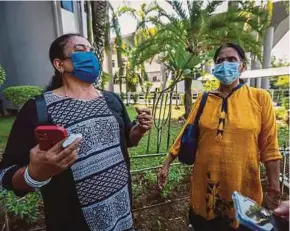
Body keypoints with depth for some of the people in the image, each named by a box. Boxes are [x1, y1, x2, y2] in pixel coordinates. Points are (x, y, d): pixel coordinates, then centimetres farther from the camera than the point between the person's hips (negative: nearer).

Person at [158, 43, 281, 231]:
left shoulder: (260, 98, -5)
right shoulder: (203, 100, 0)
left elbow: (269, 147, -4)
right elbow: (186, 136, 2)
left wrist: (274, 190, -4)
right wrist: (166, 165, 1)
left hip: (243, 188, -1)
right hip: (205, 185, 2)